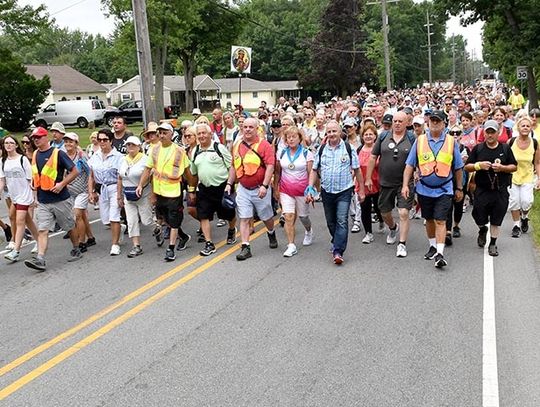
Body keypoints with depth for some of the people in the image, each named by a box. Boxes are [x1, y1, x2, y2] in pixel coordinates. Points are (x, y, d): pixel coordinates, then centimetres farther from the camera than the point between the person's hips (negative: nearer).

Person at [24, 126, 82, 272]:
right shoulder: (35, 155, 8)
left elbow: (74, 171, -10)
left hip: (61, 199, -4)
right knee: (42, 230, -6)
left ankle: (76, 250, 30)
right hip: (42, 202, 5)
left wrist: (62, 184, -19)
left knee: (70, 226, 12)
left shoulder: (58, 153, -10)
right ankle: (40, 260, -11)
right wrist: (33, 182, 8)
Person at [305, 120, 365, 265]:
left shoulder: (349, 148, -3)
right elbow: (314, 170, 9)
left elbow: (357, 170, 1)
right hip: (326, 191, 3)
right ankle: (337, 242, 37)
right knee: (330, 221, 14)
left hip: (344, 191, -3)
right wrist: (310, 188, -2)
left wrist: (361, 190, 2)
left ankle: (338, 252, -11)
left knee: (342, 221, -11)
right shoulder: (321, 149, 4)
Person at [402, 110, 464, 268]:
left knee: (440, 221, -9)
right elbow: (410, 165, 2)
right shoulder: (420, 140, 2)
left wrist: (459, 188, 10)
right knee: (429, 220, 15)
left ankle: (440, 254, -8)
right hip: (424, 188, 2)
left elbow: (458, 168, 8)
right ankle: (433, 246, 34)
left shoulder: (452, 141, 1)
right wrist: (405, 185, -6)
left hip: (444, 189, -2)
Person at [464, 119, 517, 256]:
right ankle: (482, 230, 35)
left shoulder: (505, 148, 5)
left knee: (496, 220, 6)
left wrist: (502, 168, -12)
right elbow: (467, 167, 3)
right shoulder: (478, 149, 3)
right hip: (482, 190, 0)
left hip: (500, 190, 0)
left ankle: (493, 244, 20)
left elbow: (514, 167, 7)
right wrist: (479, 165, -16)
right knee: (479, 218, 1)